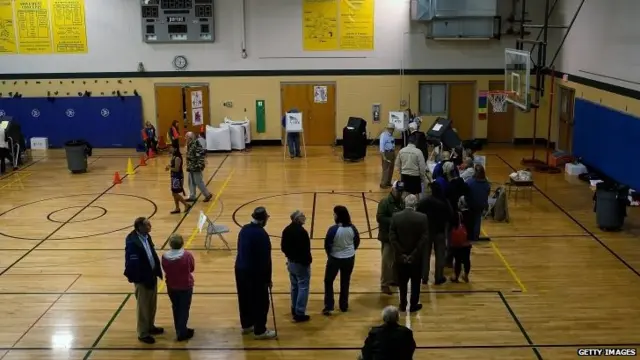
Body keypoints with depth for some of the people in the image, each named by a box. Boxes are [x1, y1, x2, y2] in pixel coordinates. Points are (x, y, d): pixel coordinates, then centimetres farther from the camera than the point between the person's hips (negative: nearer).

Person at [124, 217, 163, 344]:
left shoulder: (146, 236, 0)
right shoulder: (132, 242, -27)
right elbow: (132, 264, -25)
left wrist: (157, 271, 9)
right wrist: (136, 279, -21)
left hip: (152, 275, 8)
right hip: (142, 279, -8)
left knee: (152, 304, 22)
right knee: (143, 307, 7)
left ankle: (150, 326, 40)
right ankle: (143, 334, 23)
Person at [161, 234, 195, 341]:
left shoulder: (165, 257, -16)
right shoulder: (188, 255, -23)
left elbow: (165, 270, 0)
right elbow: (192, 269, -6)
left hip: (171, 287, 3)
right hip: (186, 286, -3)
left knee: (176, 308, 21)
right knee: (184, 309, 12)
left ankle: (179, 330, 35)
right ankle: (182, 333, 18)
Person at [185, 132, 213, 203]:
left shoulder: (196, 145, -22)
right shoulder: (190, 145, 8)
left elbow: (201, 155, -25)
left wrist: (200, 165, -26)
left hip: (196, 167, -10)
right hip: (191, 167, 10)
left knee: (199, 182, -2)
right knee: (191, 182, 14)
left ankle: (208, 194, 12)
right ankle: (192, 197, 23)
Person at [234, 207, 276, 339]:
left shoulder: (244, 229, 3)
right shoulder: (262, 234, -21)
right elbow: (266, 259, -18)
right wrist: (268, 278, -9)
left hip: (240, 269, 8)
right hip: (255, 273, -8)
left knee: (244, 299, 19)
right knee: (260, 302, 5)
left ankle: (246, 325, 35)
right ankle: (260, 331, 14)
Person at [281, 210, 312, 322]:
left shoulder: (286, 230, 1)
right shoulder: (302, 232, -24)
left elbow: (283, 247, 9)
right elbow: (305, 250, -22)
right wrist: (308, 261, -9)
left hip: (291, 262, 8)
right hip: (301, 263, -8)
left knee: (294, 286, 21)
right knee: (303, 288, 2)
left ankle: (294, 309, 32)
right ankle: (299, 314, 5)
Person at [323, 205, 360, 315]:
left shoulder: (333, 229, -22)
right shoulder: (352, 228, -9)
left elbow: (327, 245, -14)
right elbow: (357, 242, 4)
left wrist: (330, 255, 6)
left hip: (335, 258, -4)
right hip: (349, 258, 4)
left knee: (328, 282, 13)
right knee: (345, 282, 18)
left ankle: (328, 307, 9)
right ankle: (344, 306, 26)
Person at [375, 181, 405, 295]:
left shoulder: (401, 202, 7)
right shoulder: (384, 202, -15)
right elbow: (379, 218, -22)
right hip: (388, 236, -8)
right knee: (387, 261, -6)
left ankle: (394, 279, 34)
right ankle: (384, 284, 2)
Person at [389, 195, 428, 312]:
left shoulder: (395, 216, -8)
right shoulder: (422, 217, -12)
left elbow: (392, 237, -11)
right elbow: (424, 238, -15)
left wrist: (401, 253, -9)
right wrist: (414, 254, -12)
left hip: (401, 257, 2)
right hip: (416, 257, -2)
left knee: (402, 282, 16)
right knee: (415, 282, 14)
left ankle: (403, 305, 25)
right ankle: (413, 305, 22)